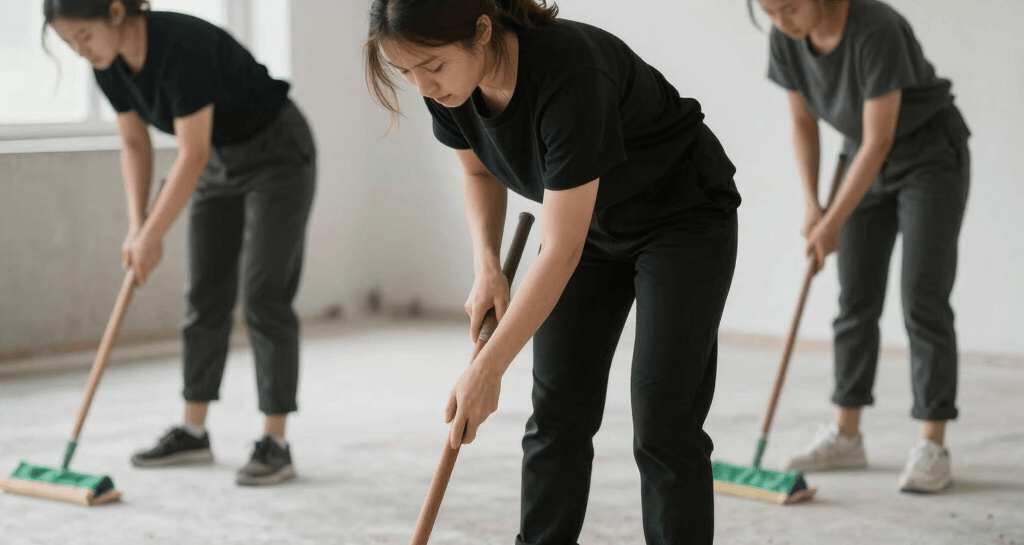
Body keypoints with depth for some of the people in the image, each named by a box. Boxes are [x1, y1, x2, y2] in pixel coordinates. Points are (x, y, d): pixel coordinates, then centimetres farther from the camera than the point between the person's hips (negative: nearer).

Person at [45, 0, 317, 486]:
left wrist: (152, 237, -26)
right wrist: (136, 226, -8)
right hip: (221, 160, 8)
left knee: (264, 296, -11)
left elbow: (192, 155, -32)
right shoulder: (111, 64, -9)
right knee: (206, 297, 8)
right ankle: (193, 433, 16)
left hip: (278, 155, -8)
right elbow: (135, 145, 2)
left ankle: (275, 444, -7)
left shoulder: (182, 45, -34)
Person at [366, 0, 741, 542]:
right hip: (590, 221, 7)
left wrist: (487, 370, -32)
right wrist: (486, 268, -9)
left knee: (662, 426, -11)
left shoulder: (570, 74, -38)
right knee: (556, 413, 1)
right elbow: (479, 172, 7)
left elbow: (561, 252, -35)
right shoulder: (451, 88, -17)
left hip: (686, 218, -6)